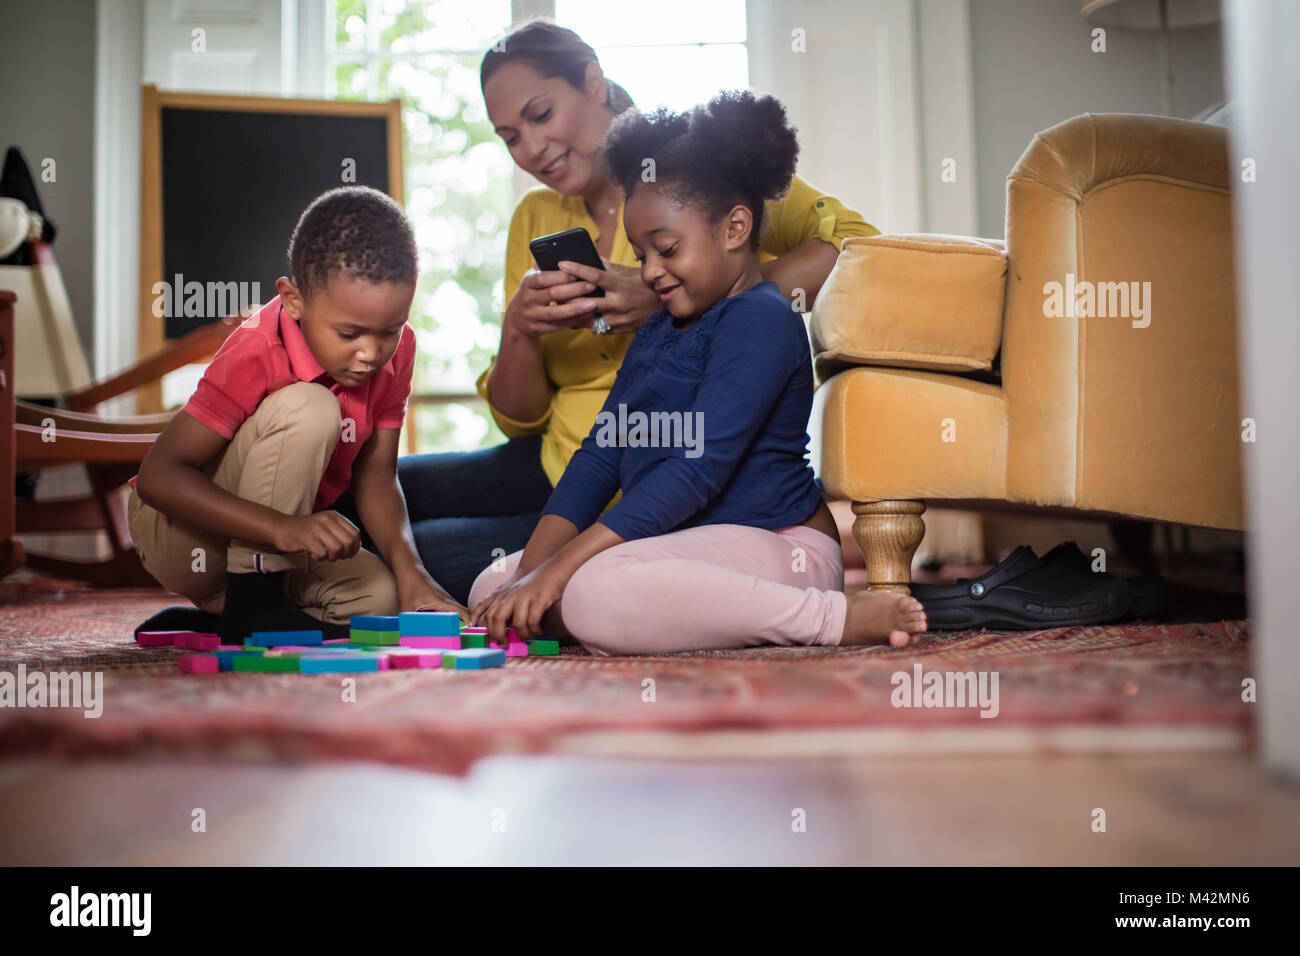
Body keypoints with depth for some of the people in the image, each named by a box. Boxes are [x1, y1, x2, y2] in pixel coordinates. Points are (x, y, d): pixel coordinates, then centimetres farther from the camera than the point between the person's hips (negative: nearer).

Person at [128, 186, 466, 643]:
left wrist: (408, 566, -23)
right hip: (179, 534, -7)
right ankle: (249, 605, -18)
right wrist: (282, 528, -44)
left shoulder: (395, 348, -10)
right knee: (308, 410, -29)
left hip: (275, 545, 7)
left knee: (379, 594, -17)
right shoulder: (257, 354, -28)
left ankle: (210, 615, 4)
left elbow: (375, 475, -5)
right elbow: (158, 475, -32)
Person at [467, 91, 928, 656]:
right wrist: (533, 567, -1)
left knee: (592, 592, -36)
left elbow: (700, 468, -23)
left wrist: (560, 567, -26)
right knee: (492, 588, 2)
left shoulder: (761, 320, -12)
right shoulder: (659, 329, 18)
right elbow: (601, 453, 12)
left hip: (774, 545, -9)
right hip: (678, 542, 9)